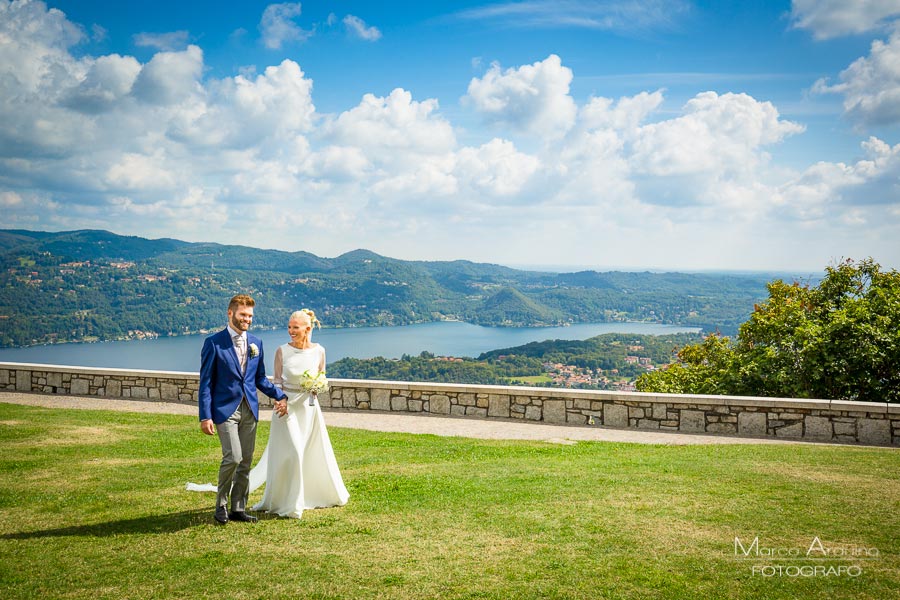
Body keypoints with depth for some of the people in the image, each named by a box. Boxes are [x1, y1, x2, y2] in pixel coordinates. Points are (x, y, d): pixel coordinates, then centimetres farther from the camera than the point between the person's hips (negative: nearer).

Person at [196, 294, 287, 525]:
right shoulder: (214, 343, -5)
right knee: (233, 457, -14)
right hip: (226, 409, -5)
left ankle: (238, 508, 20)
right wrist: (205, 416, -11)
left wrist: (279, 395, 2)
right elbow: (206, 382, -5)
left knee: (246, 461, 8)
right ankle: (221, 505, 7)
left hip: (250, 409, 5)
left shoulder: (256, 343, 9)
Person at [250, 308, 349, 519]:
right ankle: (289, 503, 6)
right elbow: (277, 379, -1)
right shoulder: (282, 351, -5)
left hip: (309, 406, 3)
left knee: (315, 452, 13)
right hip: (287, 406, -3)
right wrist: (279, 400, -15)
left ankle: (316, 493, 35)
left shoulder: (318, 351, 0)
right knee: (291, 452, -7)